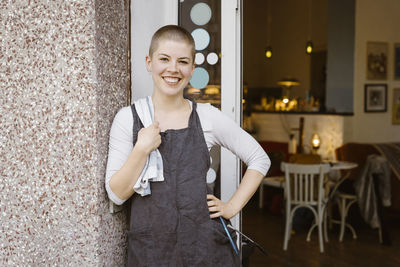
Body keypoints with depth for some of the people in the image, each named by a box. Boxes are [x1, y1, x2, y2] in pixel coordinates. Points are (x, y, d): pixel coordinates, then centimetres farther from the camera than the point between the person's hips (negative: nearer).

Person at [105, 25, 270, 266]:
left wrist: (232, 207, -1)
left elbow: (260, 159, 6)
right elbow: (116, 194, -5)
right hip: (150, 248, 0)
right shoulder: (128, 118, -3)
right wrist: (142, 149, -17)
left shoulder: (207, 117, -2)